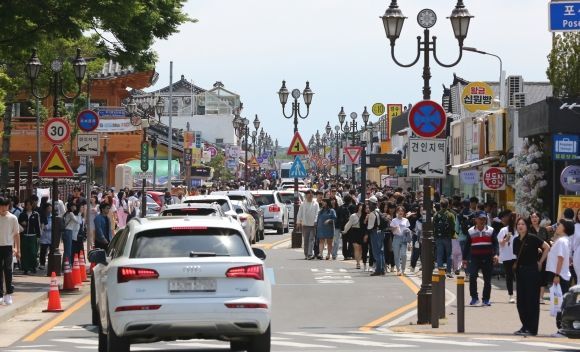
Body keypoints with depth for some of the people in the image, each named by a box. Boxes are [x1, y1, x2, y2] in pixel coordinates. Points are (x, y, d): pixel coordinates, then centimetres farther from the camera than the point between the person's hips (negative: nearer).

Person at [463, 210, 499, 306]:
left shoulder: (490, 230, 5)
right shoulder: (471, 231, 7)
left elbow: (495, 243, 2)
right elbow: (467, 246, 12)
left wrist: (496, 254, -14)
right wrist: (464, 258, 9)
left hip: (487, 258, 0)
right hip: (475, 258, 0)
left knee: (487, 280, 4)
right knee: (472, 277, -15)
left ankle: (486, 299, 14)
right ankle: (474, 297, -5)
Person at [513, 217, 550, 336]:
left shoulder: (532, 238, -10)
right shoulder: (516, 240, 9)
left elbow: (547, 247, -12)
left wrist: (540, 262, -9)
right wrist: (516, 264, 9)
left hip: (532, 271, -7)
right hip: (520, 271, 7)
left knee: (532, 300, -4)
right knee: (521, 300, 9)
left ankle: (532, 328, -1)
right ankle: (525, 326, 18)